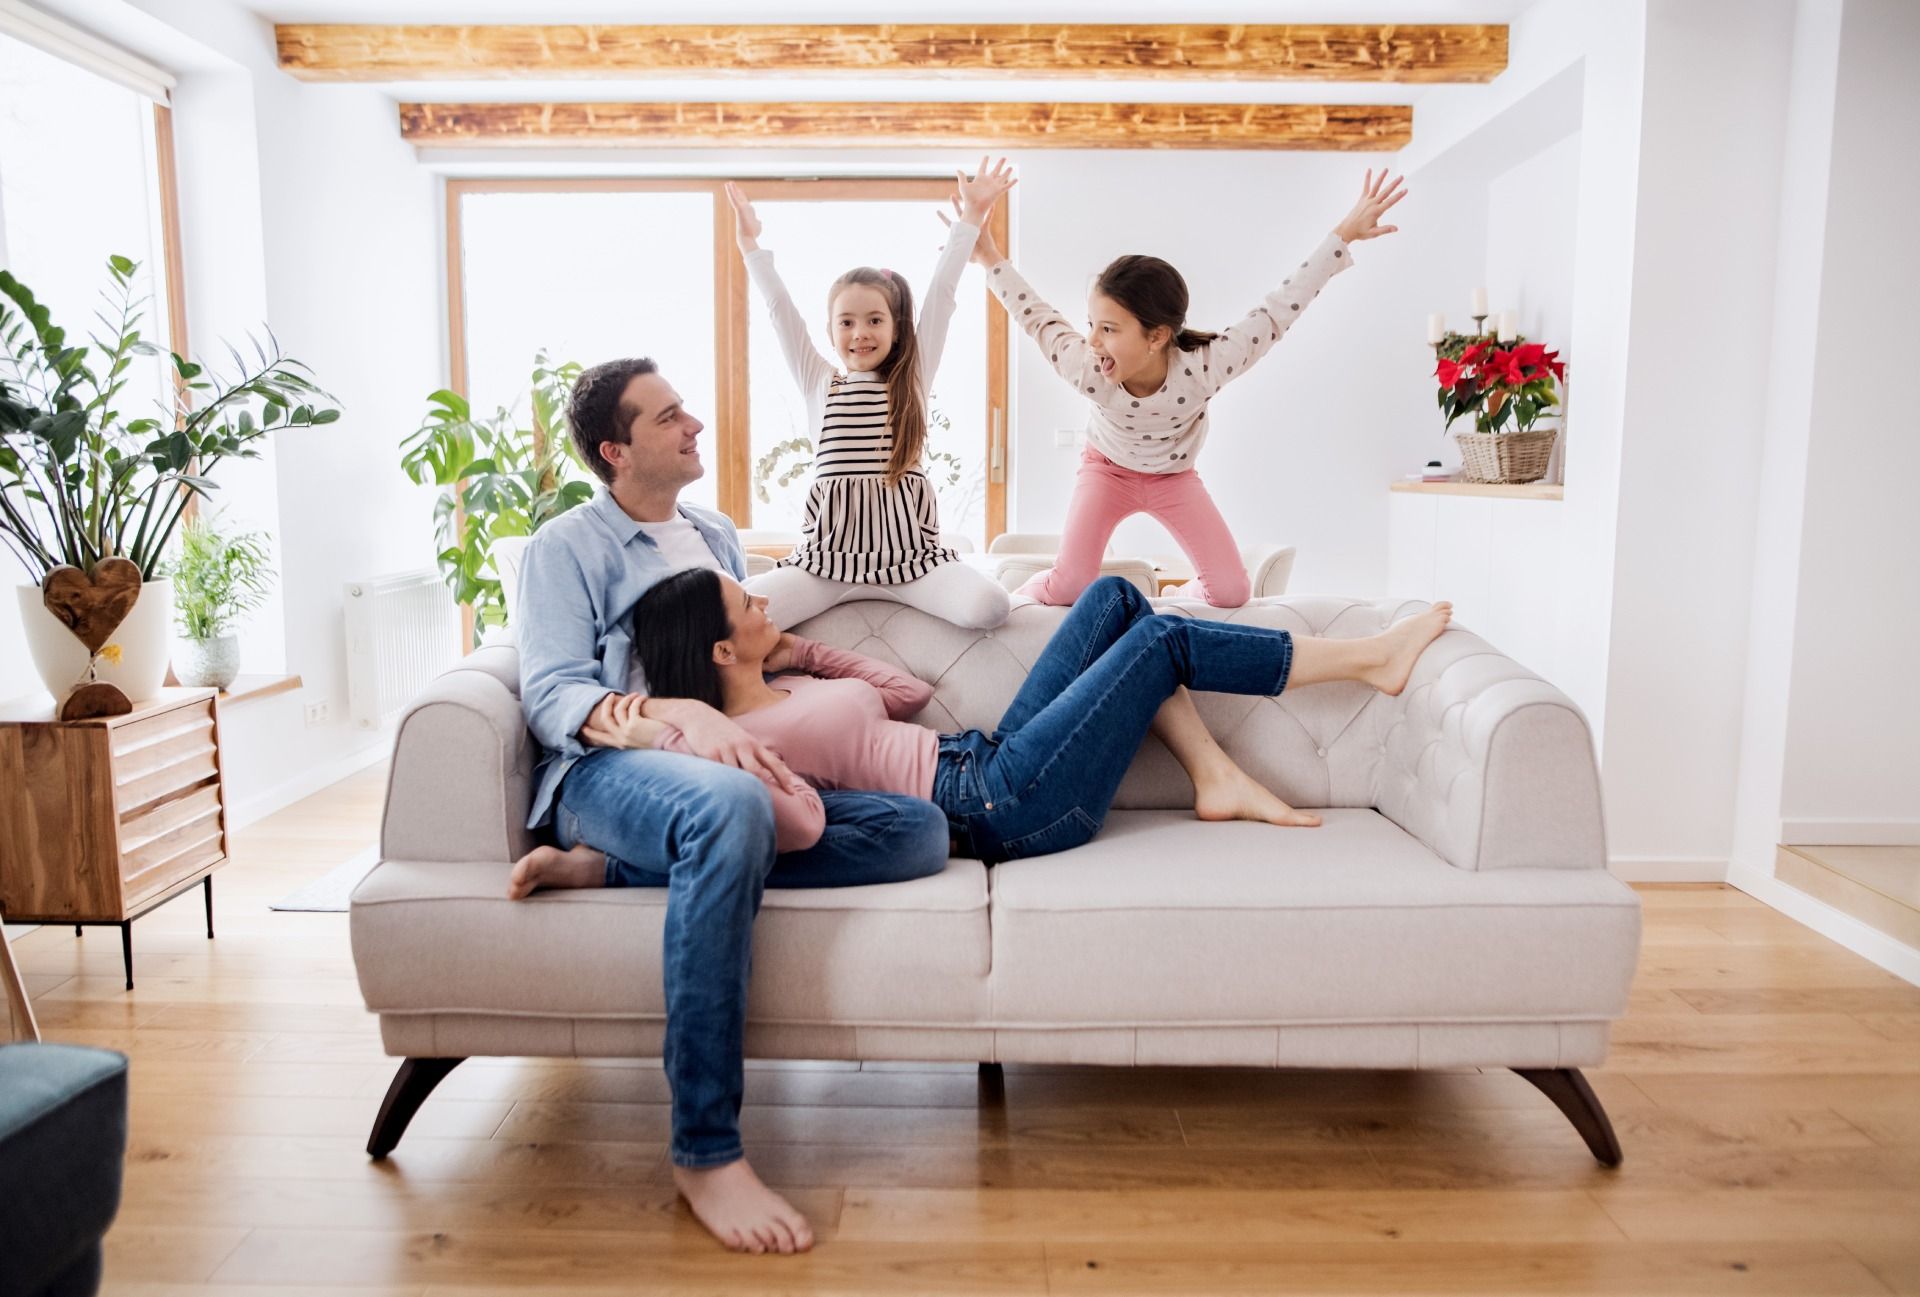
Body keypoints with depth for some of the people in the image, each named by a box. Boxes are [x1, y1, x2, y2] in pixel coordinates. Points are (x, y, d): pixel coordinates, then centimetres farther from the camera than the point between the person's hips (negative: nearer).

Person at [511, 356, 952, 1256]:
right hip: (609, 771, -6)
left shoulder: (717, 537, 25)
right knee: (730, 805, -42)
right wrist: (683, 715, -26)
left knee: (921, 829, -19)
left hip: (721, 772, 6)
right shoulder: (568, 546, 6)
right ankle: (704, 1153, -35)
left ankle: (618, 872, -24)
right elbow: (551, 697, -8)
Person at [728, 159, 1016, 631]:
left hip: (908, 547, 0)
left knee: (987, 607, -26)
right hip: (830, 552, 0)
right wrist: (751, 244, 11)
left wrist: (970, 220, 4)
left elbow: (939, 300, 5)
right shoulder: (819, 384, 11)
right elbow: (782, 314, 11)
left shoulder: (912, 382, 8)